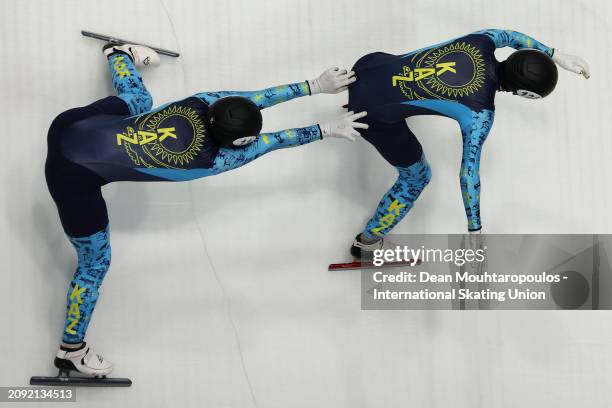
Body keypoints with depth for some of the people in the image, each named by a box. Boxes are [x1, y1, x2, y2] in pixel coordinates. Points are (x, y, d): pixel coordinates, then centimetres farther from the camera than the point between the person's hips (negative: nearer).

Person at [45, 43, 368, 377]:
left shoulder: (200, 104, -8)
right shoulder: (211, 159, -20)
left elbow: (256, 97, 0)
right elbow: (275, 141, -9)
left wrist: (315, 86, -1)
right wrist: (327, 130, -2)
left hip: (69, 124, 7)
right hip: (74, 179, -7)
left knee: (138, 99, 34)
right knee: (96, 264, 12)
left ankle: (119, 53, 65)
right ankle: (71, 351, 30)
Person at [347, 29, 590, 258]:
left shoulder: (483, 42, -7)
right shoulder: (480, 113, -21)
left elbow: (509, 35, 18)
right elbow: (469, 173, -16)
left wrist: (558, 58, 23)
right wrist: (475, 231, -7)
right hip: (374, 114, -6)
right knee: (417, 177, 16)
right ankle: (367, 242, 30)